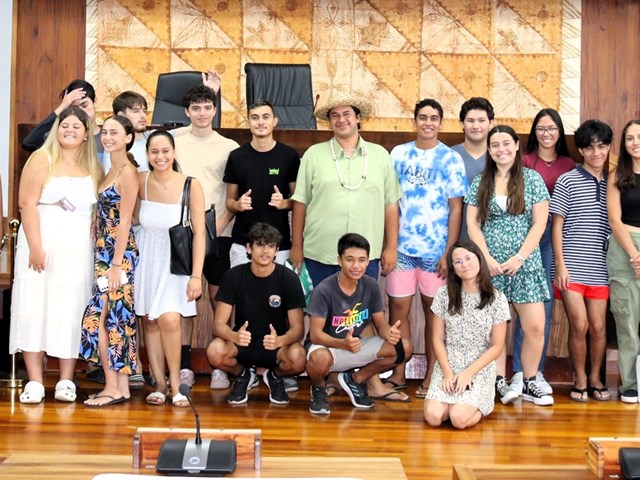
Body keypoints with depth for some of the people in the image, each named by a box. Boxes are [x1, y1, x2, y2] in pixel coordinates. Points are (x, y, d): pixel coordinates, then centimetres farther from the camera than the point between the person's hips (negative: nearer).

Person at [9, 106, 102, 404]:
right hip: (43, 241, -3)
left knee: (71, 311, 2)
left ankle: (66, 381, 7)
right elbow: (27, 203, -7)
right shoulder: (43, 159, 1)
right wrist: (35, 246, -15)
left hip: (79, 248, 3)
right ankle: (34, 381, 1)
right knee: (34, 307, -3)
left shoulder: (93, 168, 12)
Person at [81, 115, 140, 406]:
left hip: (119, 254, -9)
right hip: (104, 252, 9)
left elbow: (124, 221, -15)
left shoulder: (128, 172, -10)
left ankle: (113, 387, -1)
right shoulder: (111, 171, 16)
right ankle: (121, 386, 14)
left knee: (100, 317, -8)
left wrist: (116, 264, -17)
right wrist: (108, 261, 10)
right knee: (116, 318, 9)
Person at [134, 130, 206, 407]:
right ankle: (159, 383, 13)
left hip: (176, 261, -3)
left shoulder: (190, 185, -10)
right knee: (150, 321, 3)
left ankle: (175, 383, -1)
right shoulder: (140, 181, -3)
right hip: (146, 258, 3)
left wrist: (196, 275, -12)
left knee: (169, 320, -17)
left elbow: (199, 232, -9)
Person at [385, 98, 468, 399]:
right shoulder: (399, 154, 6)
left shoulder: (451, 159, 0)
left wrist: (449, 252, -8)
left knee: (434, 311, 6)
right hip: (402, 247, 2)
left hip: (435, 250, -2)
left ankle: (431, 376, 16)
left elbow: (456, 209, -2)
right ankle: (398, 373, 14)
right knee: (398, 307, 3)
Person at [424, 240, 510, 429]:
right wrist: (448, 373, -11)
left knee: (459, 418, -24)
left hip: (480, 370, -2)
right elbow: (438, 339, 2)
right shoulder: (444, 294, 0)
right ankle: (460, 401, 12)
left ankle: (480, 406, 10)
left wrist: (468, 373, -13)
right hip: (447, 367, 2)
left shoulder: (497, 299, -6)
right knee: (433, 417, -21)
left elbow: (497, 347, -4)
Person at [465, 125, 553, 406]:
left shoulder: (532, 180, 4)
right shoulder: (480, 183, 8)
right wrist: (487, 259, -8)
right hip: (489, 264, 1)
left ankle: (530, 385, 8)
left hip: (524, 264, -1)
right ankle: (500, 383, 12)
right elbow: (472, 224, 4)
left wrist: (519, 258, -9)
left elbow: (539, 223, -1)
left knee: (535, 327, -5)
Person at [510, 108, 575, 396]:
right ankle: (519, 372, 5)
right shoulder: (525, 161, 0)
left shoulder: (569, 165, 10)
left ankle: (537, 371, 16)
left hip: (556, 237, 3)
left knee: (546, 306, 7)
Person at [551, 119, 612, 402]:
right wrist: (560, 265, -7)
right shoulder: (568, 181, 0)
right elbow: (557, 225, -1)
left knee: (598, 326, 5)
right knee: (579, 325, -5)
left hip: (600, 268, 3)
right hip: (571, 266, -3)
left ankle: (595, 378, 22)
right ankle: (580, 379, 12)